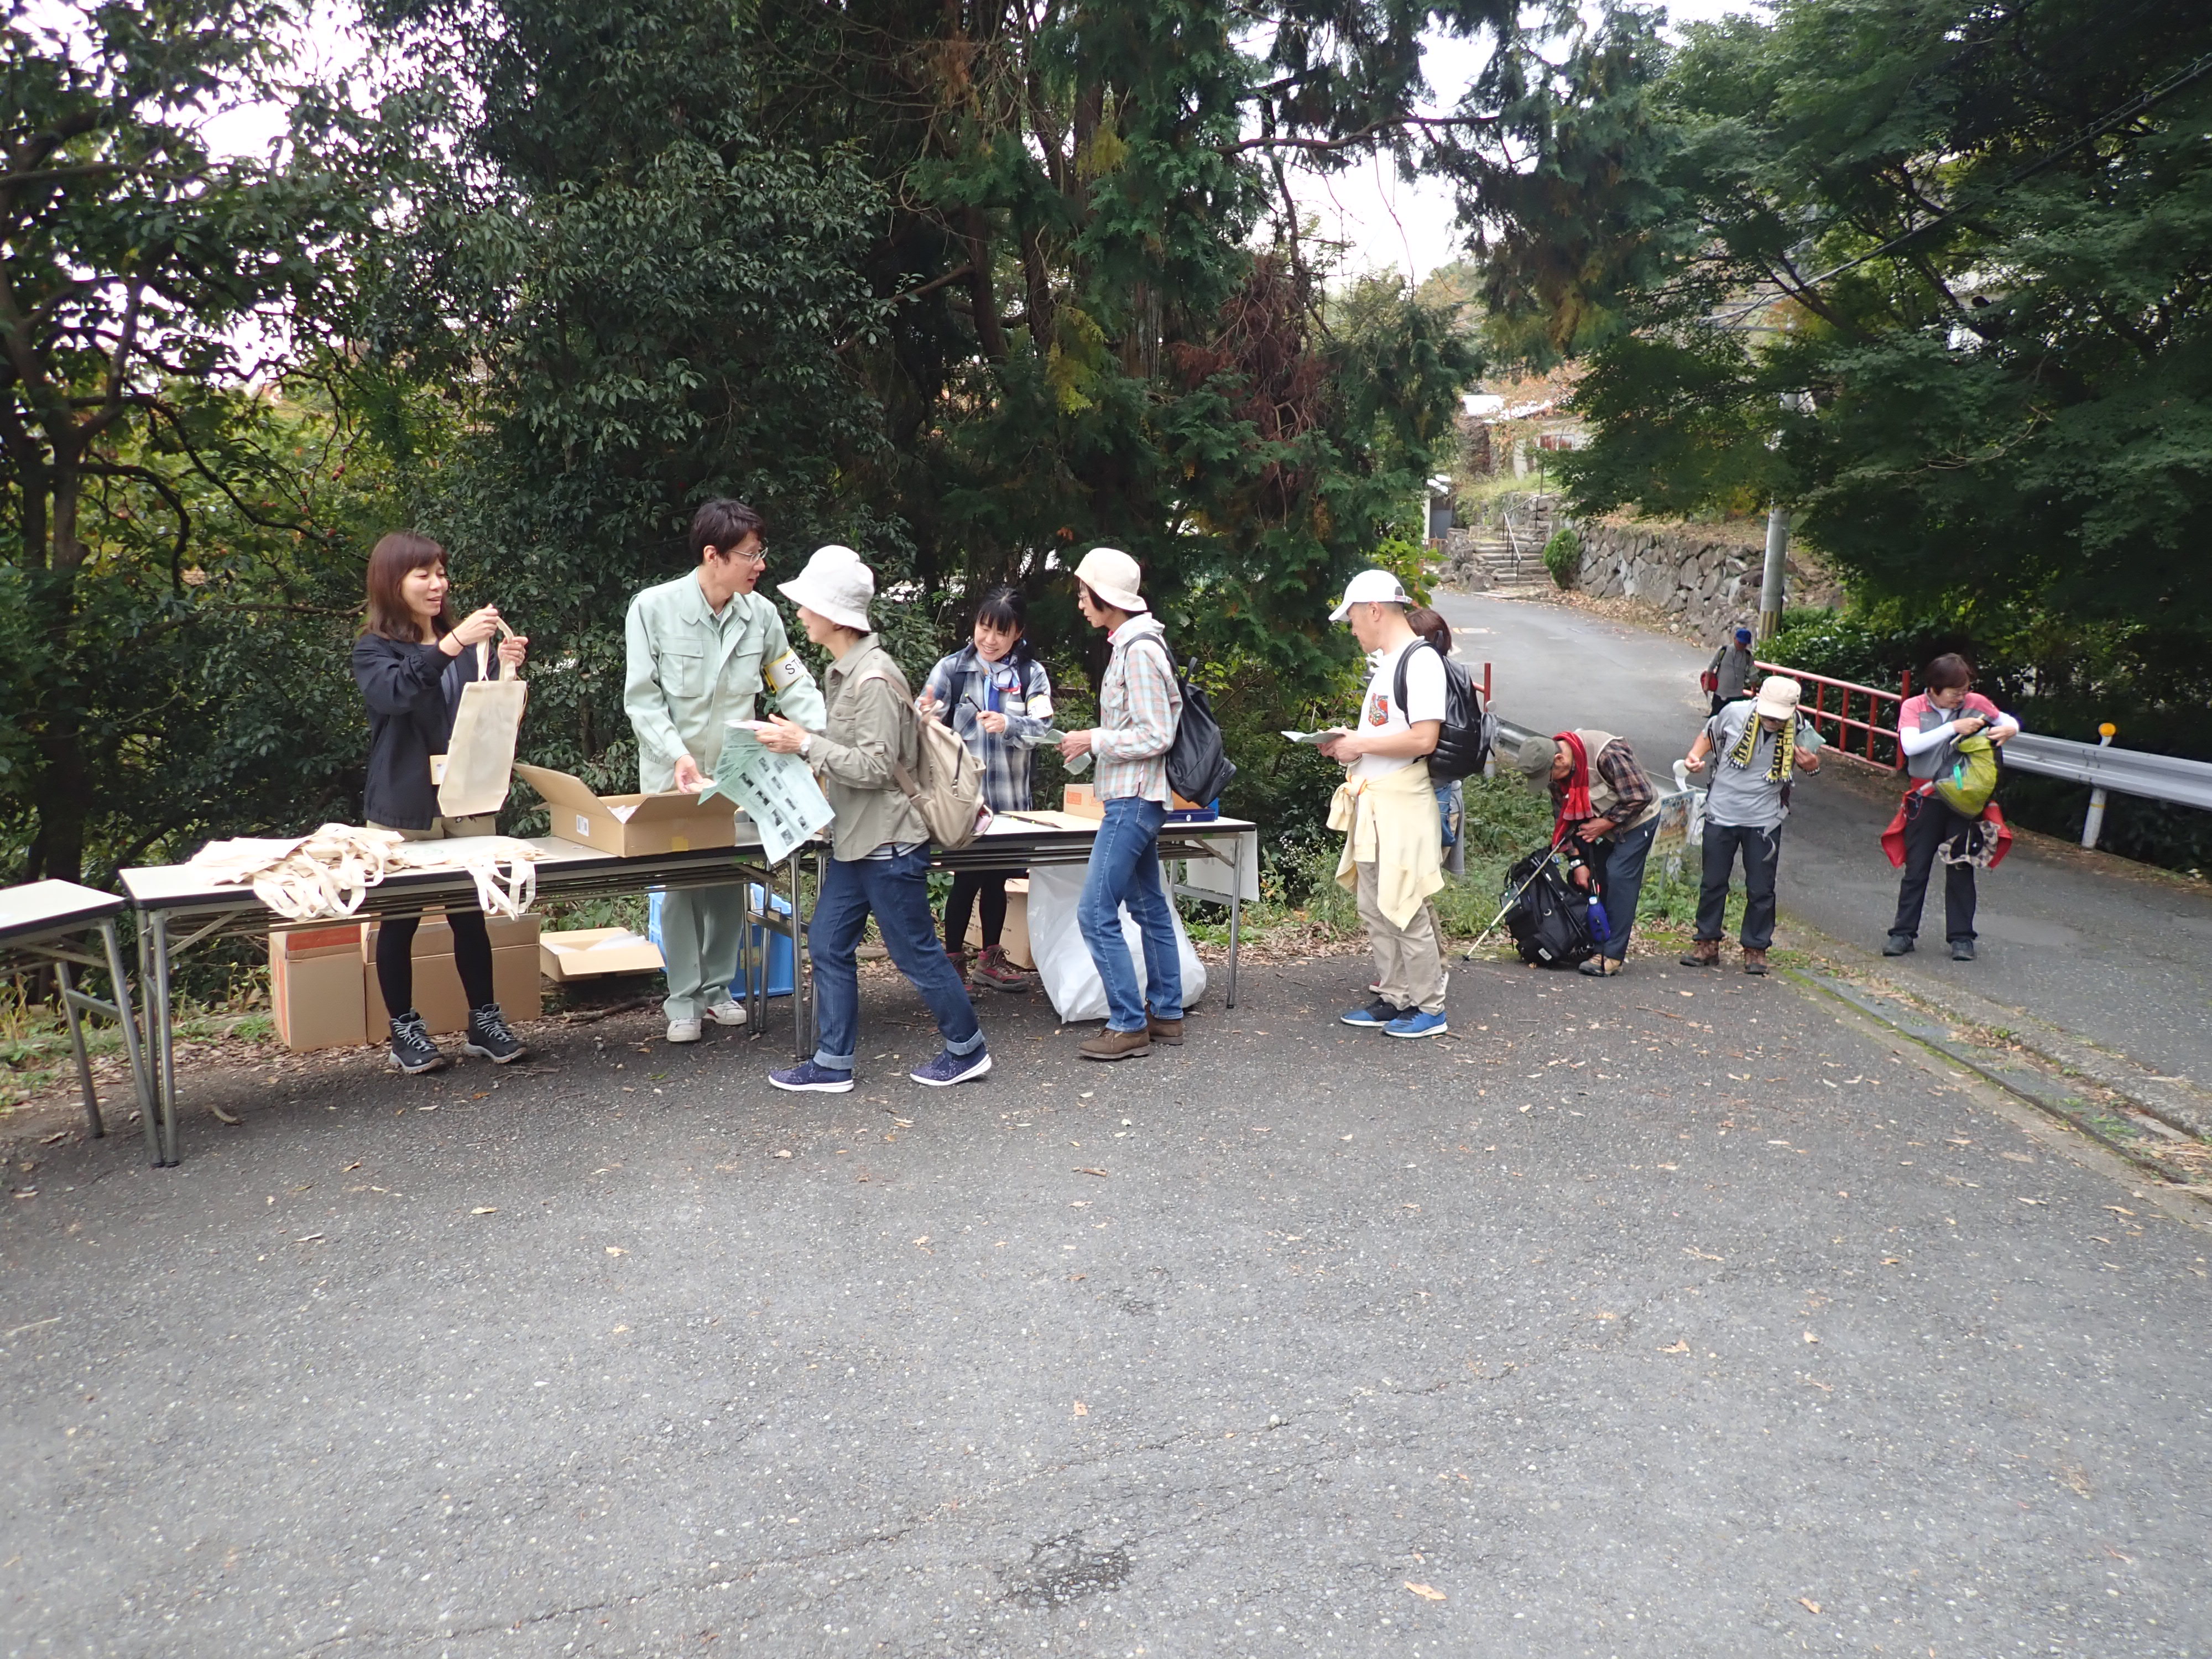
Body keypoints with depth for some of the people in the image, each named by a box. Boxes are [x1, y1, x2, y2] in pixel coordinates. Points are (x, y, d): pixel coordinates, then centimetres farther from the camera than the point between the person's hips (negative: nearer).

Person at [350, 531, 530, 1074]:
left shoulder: (468, 642, 11)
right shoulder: (374, 650, -1)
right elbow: (393, 692, -23)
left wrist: (506, 671, -8)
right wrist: (450, 647, -32)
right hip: (405, 807, -3)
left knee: (471, 914, 6)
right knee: (400, 920, 5)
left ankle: (483, 1023, 16)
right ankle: (404, 1031, 16)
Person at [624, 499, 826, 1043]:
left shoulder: (762, 613, -5)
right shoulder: (654, 608, -13)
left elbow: (794, 685, 1)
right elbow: (642, 696, -12)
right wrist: (678, 755, -26)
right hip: (673, 775, -3)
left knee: (732, 879, 8)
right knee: (681, 882, 1)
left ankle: (717, 987, 24)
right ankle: (683, 999, 13)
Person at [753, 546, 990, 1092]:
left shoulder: (874, 678, -20)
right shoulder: (843, 671, 11)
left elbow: (876, 767, -24)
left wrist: (806, 743, -22)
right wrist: (797, 740, 8)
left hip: (888, 843, -10)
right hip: (854, 840, 10)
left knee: (916, 953, 3)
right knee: (828, 946, 10)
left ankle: (967, 1051, 20)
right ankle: (832, 1063, 19)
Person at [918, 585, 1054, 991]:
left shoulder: (1031, 674, 2)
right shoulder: (952, 668, -2)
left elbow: (1041, 727, -11)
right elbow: (924, 721, -11)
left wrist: (1008, 725, -30)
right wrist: (924, 716, -35)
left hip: (1010, 797, 3)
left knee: (998, 878, 14)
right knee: (966, 879, -1)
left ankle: (990, 960, 28)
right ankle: (953, 961, 12)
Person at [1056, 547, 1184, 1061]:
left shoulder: (1138, 652, -18)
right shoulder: (1130, 644, 12)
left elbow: (1156, 737, -20)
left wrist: (1094, 740, -14)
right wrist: (1095, 739, 12)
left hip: (1133, 800, -11)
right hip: (1133, 796, 11)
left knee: (1097, 913, -9)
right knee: (1149, 906, 15)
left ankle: (1129, 1026, -2)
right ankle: (1166, 1014, 24)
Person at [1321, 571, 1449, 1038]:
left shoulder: (1421, 661, -14)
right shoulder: (1386, 663, 17)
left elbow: (1423, 738, -23)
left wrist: (1360, 745, -15)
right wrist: (1348, 742, 10)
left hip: (1402, 803, -10)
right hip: (1371, 802, 10)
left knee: (1405, 909, -4)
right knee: (1374, 909, 14)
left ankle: (1429, 1008, 7)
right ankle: (1393, 998, 24)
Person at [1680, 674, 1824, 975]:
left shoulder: (1800, 731, -12)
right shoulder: (1735, 713, -12)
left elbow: (1812, 759, 7)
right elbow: (1710, 735, 8)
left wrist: (1812, 763, -16)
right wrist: (1694, 756, -10)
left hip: (1764, 821, -1)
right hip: (1721, 814, 1)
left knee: (1761, 890, 5)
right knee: (1713, 883, 10)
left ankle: (1756, 949, 21)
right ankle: (1707, 943, 24)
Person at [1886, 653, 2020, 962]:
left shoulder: (1976, 703, -1)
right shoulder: (1913, 707, -6)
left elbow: (2009, 721, 14)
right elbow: (1910, 745, -21)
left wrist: (2009, 730, -10)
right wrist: (1954, 728, -23)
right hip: (1927, 800, -1)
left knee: (1961, 868, 6)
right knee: (1916, 867, 7)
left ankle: (1961, 937, 14)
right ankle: (1903, 932, 15)